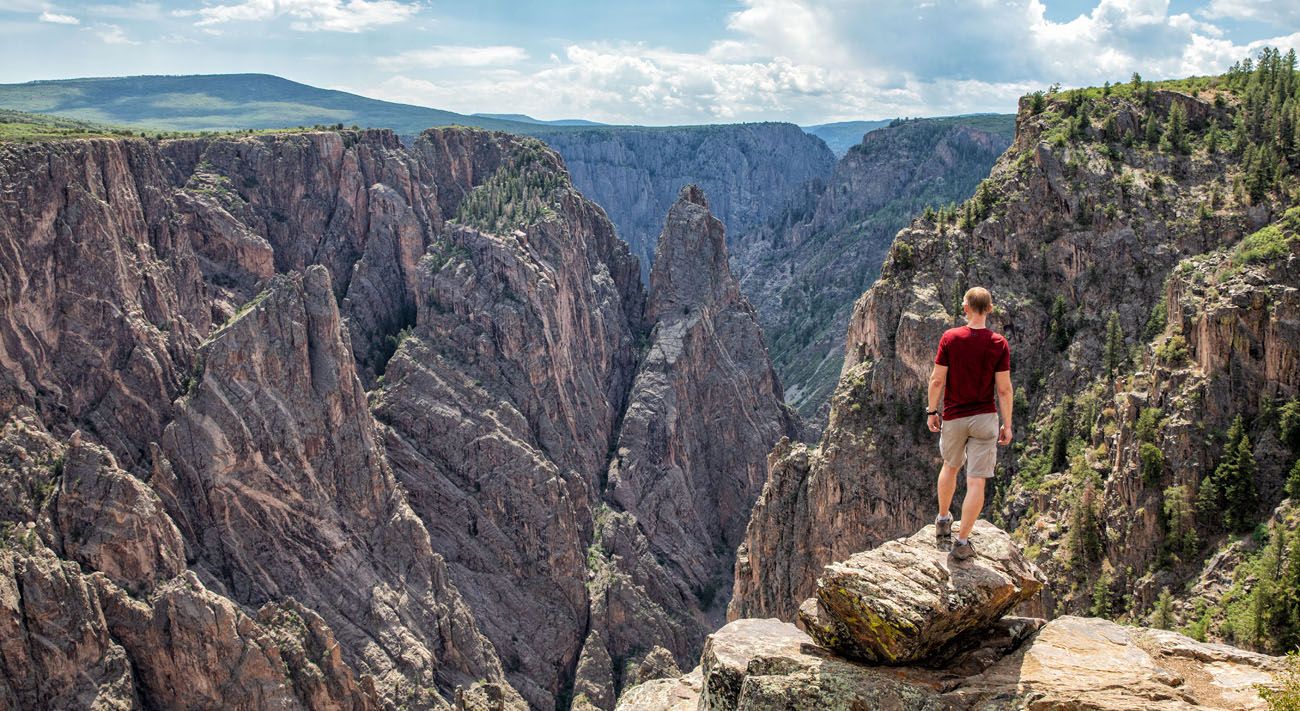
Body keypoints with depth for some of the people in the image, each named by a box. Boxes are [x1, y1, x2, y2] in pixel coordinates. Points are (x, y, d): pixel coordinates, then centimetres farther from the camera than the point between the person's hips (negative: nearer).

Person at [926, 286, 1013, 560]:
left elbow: (937, 379, -7)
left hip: (953, 417, 2)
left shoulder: (949, 338, -8)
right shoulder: (999, 344, -8)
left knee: (950, 466, 27)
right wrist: (1007, 424, 1)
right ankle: (962, 542, 3)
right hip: (984, 419, -1)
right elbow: (1004, 388, -7)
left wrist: (932, 411, 6)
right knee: (976, 482, 2)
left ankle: (943, 520, 38)